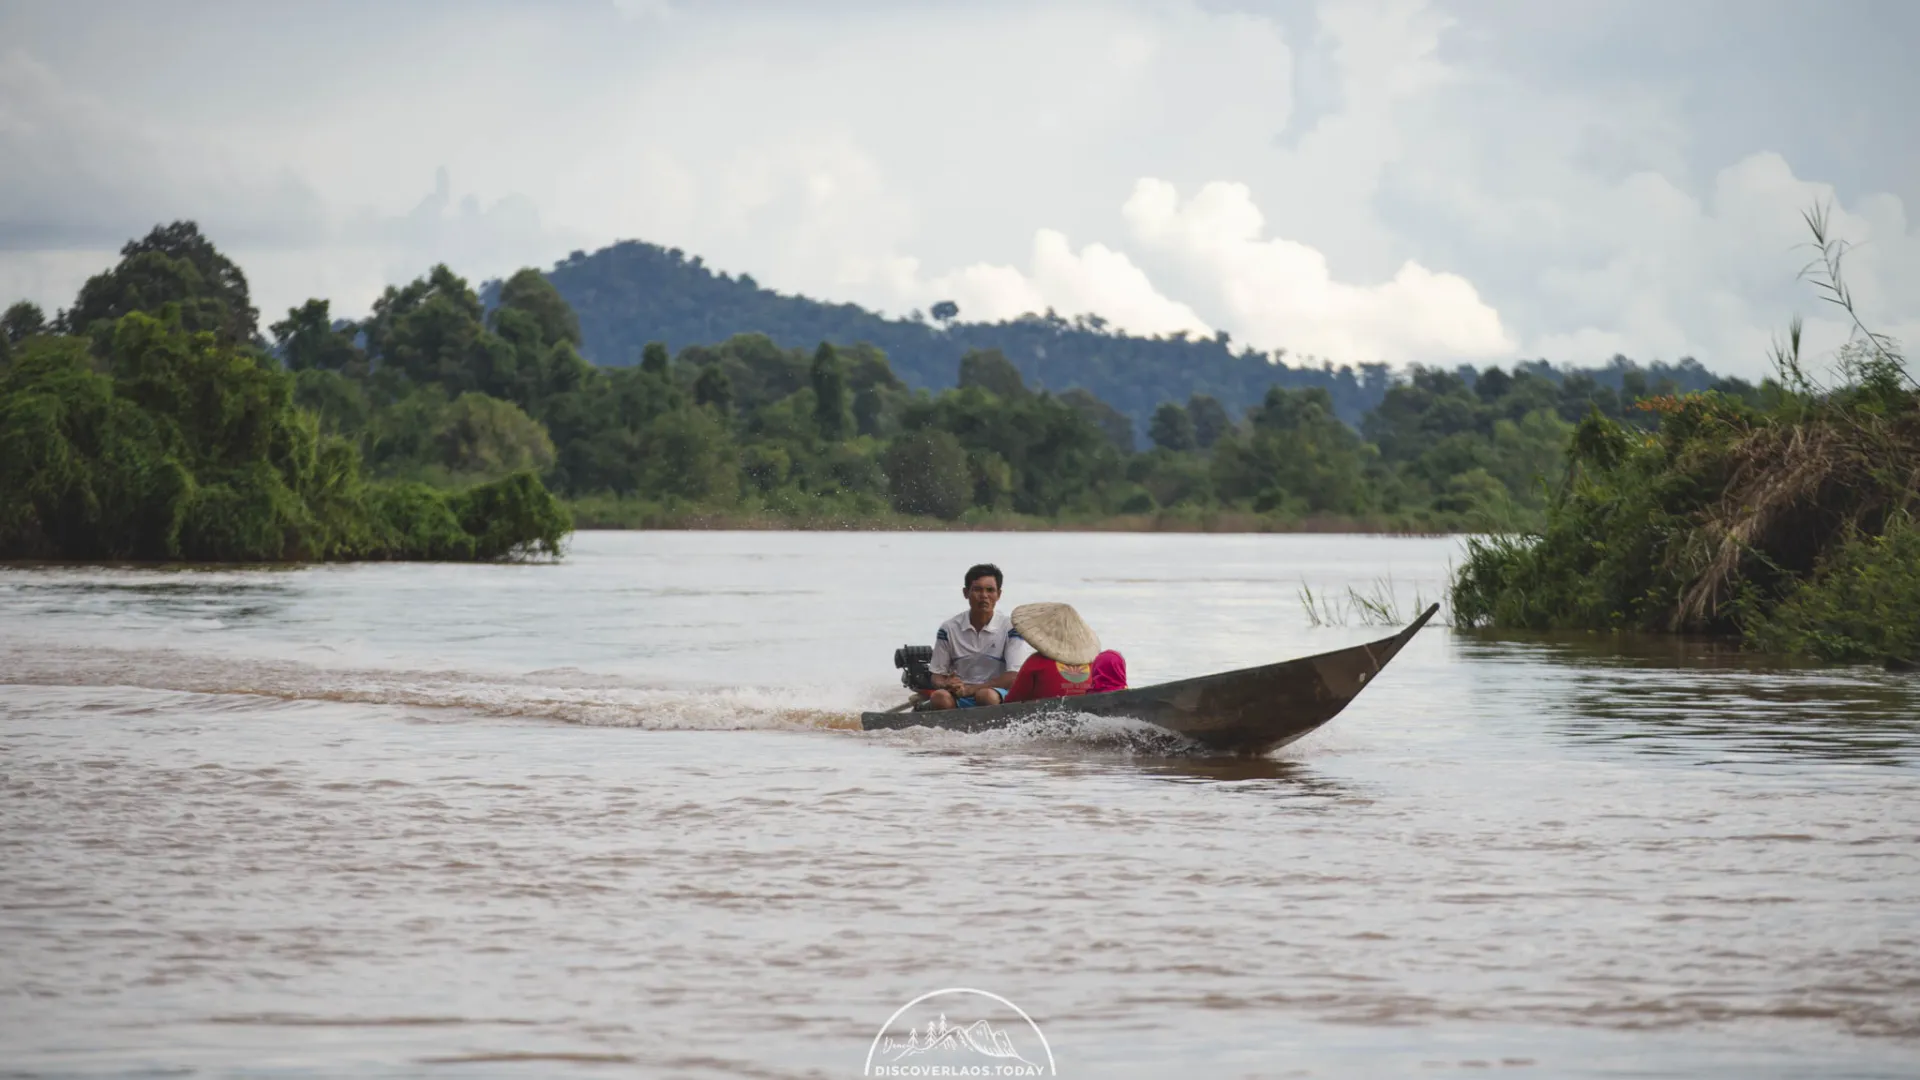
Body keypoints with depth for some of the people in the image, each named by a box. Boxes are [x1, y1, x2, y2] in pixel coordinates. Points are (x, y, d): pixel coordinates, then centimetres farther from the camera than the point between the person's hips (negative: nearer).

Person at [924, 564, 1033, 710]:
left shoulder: (1010, 627, -2)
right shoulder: (949, 629, 6)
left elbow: (1013, 678, -9)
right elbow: (937, 676, 10)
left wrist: (970, 689, -18)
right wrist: (948, 685, -16)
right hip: (958, 699, 2)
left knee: (987, 695, -37)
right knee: (939, 697, -32)